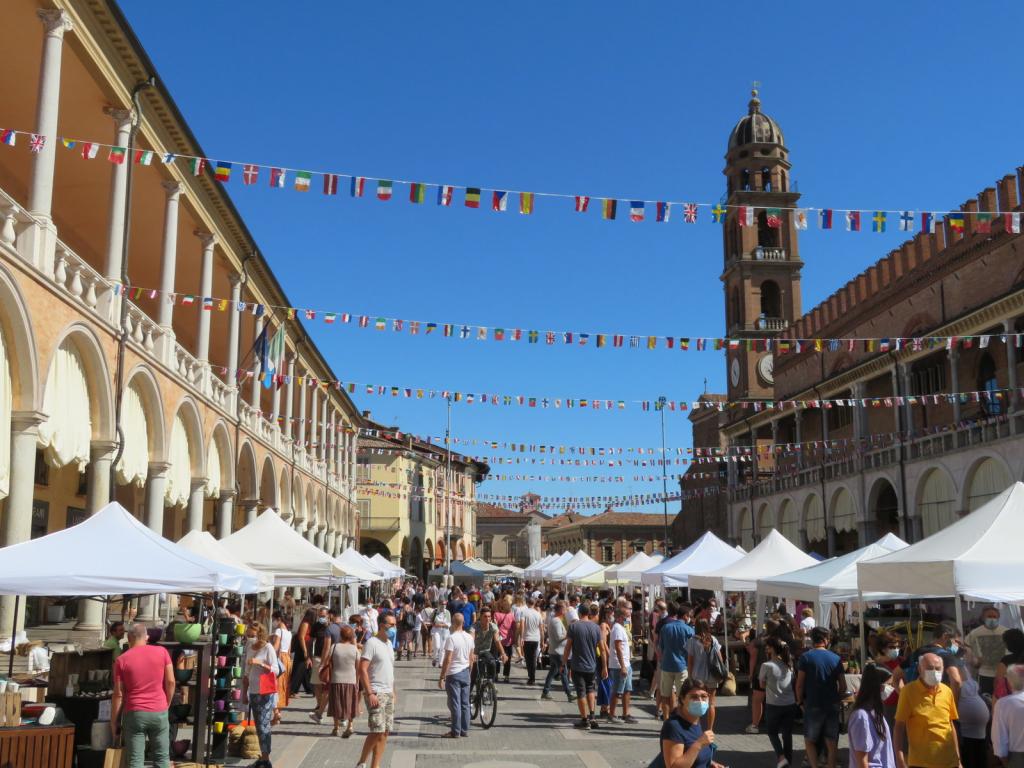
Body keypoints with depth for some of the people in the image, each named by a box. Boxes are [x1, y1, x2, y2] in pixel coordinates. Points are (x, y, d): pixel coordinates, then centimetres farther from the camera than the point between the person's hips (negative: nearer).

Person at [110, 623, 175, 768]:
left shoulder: (121, 660, -3)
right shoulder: (162, 652, 0)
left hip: (135, 713, -1)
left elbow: (118, 694, -2)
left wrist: (114, 722, 6)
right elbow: (170, 682, 0)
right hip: (159, 712, 1)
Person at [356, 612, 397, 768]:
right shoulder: (372, 643, -12)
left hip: (388, 693, 8)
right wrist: (370, 693, -21)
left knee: (385, 732, 7)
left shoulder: (389, 644, 14)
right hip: (376, 693, -8)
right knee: (377, 731, -11)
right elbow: (362, 669, -17)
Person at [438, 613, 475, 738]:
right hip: (465, 673, 6)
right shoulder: (469, 637, 4)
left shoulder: (451, 638, -16)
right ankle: (465, 730, 17)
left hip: (453, 674, -6)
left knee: (455, 704, -1)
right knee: (465, 703, 11)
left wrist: (442, 677, -12)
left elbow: (447, 660, -18)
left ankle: (456, 732, 3)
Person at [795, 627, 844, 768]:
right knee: (831, 743, 11)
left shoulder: (806, 657, -7)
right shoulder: (836, 658, 2)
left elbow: (800, 684, -9)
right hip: (832, 706, 3)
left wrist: (800, 700, 7)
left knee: (809, 740, 12)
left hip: (813, 705, -3)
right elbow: (843, 687, 4)